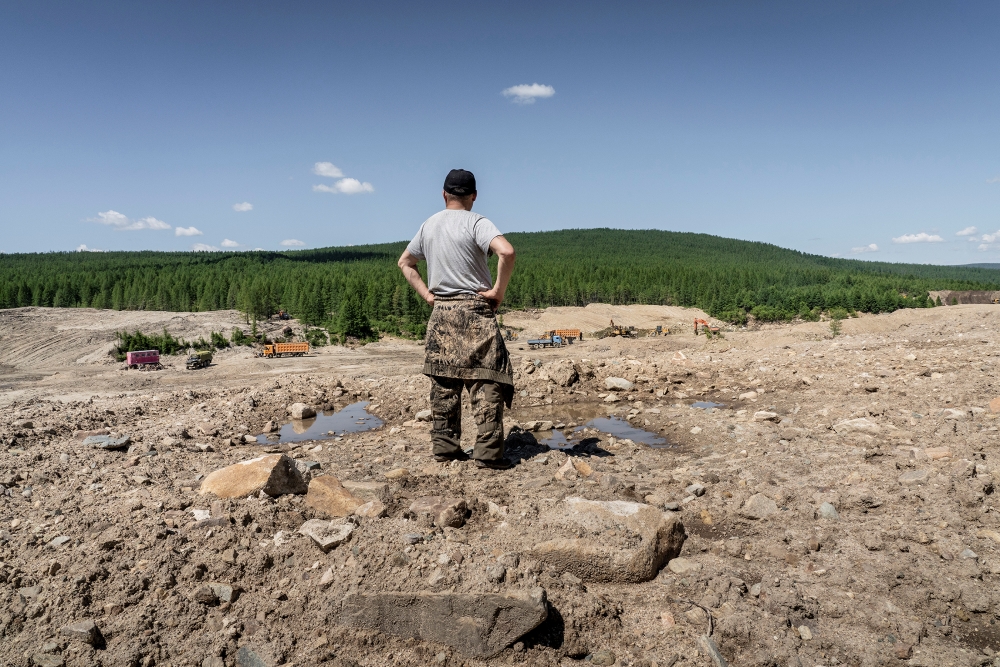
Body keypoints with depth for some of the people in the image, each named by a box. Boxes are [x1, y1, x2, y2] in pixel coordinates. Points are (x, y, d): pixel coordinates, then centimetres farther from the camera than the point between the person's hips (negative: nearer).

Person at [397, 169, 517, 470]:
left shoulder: (428, 225, 11)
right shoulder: (475, 222, -8)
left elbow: (405, 262, 22)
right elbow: (507, 252, -25)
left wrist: (427, 294, 14)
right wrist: (499, 290, -14)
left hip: (440, 313, 6)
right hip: (475, 311, -6)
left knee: (444, 383, 11)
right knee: (485, 380, -2)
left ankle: (444, 446, 17)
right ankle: (488, 452, -4)